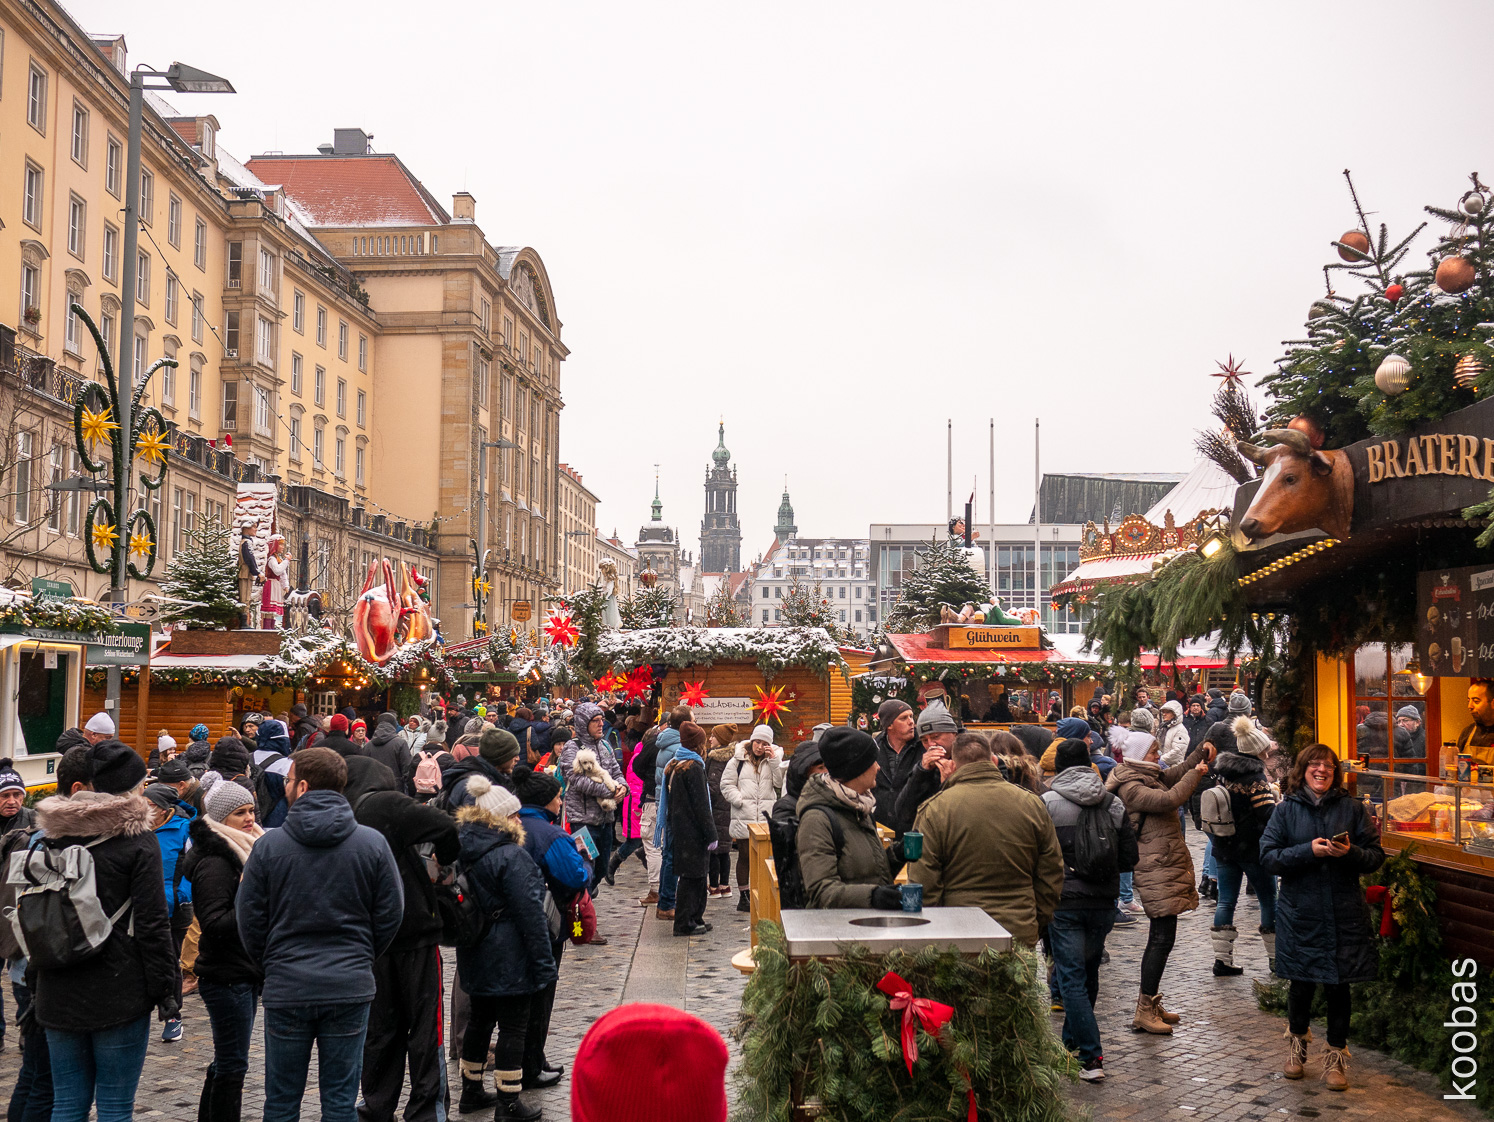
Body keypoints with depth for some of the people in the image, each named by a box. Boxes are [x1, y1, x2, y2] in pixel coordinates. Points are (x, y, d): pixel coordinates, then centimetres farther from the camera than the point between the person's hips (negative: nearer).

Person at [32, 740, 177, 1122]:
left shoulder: (56, 837, 7)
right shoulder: (136, 841, -9)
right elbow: (152, 923, -11)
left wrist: (36, 983, 20)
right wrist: (165, 989, -6)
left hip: (58, 995, 5)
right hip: (119, 993, -5)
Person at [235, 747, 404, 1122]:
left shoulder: (268, 846, -6)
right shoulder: (373, 843, -3)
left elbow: (249, 919, 0)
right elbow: (391, 914, 3)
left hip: (286, 989, 0)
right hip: (350, 988, 1)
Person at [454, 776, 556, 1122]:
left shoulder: (464, 850, 5)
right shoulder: (511, 856, -19)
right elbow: (530, 913, -19)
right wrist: (544, 962, -15)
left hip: (475, 956, 8)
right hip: (509, 958, -8)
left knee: (480, 1017, 21)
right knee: (513, 1026, 1)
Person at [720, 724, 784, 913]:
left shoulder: (773, 760, 9)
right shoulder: (738, 759, 5)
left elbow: (780, 784, -4)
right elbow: (727, 785, 3)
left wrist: (774, 761, -12)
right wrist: (739, 800, -10)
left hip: (766, 817, 1)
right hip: (743, 817, -1)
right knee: (745, 857, 6)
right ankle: (743, 896, 15)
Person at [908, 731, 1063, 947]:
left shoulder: (934, 809, -5)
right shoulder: (1032, 804, 6)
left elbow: (923, 886, -5)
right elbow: (1052, 877, 11)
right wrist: (1035, 924, 20)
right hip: (1021, 935, 3)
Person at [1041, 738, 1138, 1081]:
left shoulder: (1047, 803, -9)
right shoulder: (1114, 804, 3)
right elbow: (1129, 858, 5)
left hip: (1064, 901, -4)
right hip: (1103, 902, 4)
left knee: (1071, 977, -1)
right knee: (1088, 973, 19)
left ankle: (1091, 1057, -8)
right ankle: (1073, 1040, 34)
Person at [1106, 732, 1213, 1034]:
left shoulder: (1151, 777, 16)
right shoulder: (1130, 788, -15)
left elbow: (1178, 773, 25)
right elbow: (1169, 799, -27)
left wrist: (1200, 754, 7)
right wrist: (1195, 774, -15)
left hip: (1167, 866, 11)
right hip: (1157, 870, -11)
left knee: (1160, 938, 15)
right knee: (1162, 938, -10)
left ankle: (1150, 1004, 22)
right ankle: (1144, 1012, -7)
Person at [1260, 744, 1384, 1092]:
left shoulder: (1351, 808, 4)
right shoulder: (1285, 810, 2)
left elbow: (1376, 855, 3)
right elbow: (1268, 857, -4)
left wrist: (1350, 853, -17)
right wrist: (1309, 851, -16)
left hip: (1344, 915, 0)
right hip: (1300, 914, 0)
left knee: (1338, 985, 5)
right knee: (1301, 983, 9)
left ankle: (1336, 1056, 20)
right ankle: (1298, 1043, 33)